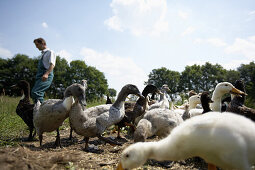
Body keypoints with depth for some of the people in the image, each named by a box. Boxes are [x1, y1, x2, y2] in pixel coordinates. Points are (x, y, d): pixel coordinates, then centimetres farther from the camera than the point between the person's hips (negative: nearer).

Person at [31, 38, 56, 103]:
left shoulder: (50, 52, 0)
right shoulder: (43, 54, 26)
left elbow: (52, 64, -15)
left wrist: (46, 74, -29)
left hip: (46, 77, -9)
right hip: (40, 76, 9)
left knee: (35, 92, -21)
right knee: (38, 94, 5)